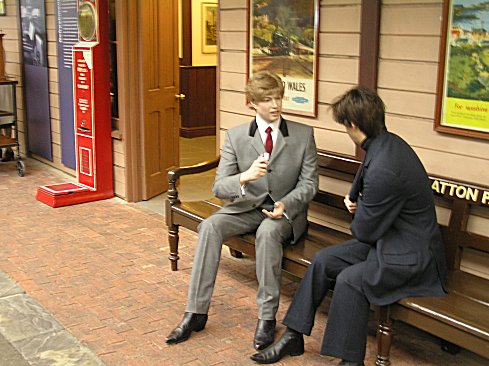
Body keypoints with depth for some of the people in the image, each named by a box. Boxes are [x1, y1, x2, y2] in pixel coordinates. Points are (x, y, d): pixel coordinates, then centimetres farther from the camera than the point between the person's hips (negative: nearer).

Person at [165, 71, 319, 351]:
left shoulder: (304, 134, -3)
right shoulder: (236, 136, -1)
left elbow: (309, 182, -1)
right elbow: (219, 188, -7)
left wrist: (285, 205, -21)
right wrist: (245, 177, -30)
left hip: (285, 211, -2)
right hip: (247, 206, 2)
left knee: (268, 231, -36)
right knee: (210, 226, -25)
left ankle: (267, 317, -22)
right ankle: (196, 312, -18)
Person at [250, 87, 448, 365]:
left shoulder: (384, 170, -30)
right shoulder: (389, 142, 1)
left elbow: (364, 231, -18)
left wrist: (358, 209, 3)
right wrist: (356, 202, 2)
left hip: (412, 257, -10)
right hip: (388, 237, 10)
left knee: (350, 278, -28)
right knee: (324, 260, 1)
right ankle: (294, 337, 10)